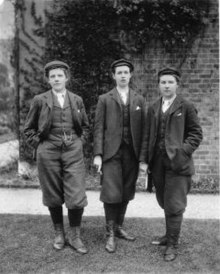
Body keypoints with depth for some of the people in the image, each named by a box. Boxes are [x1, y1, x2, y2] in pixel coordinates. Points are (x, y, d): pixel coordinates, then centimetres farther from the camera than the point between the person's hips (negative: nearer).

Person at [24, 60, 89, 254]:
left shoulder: (77, 100, 7)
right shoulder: (40, 100, 1)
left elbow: (85, 126, 19)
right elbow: (29, 129, 8)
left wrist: (80, 142, 7)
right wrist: (39, 146, 0)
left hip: (73, 152, 1)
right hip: (48, 153, -1)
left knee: (77, 196, -4)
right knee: (53, 197, 8)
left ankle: (75, 236, 14)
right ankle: (59, 234, 28)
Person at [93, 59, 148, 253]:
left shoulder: (139, 100, 10)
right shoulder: (104, 99, 6)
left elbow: (143, 130, 5)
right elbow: (99, 128, 1)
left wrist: (143, 158, -1)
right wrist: (97, 154, -8)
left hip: (132, 153, 2)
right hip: (111, 153, -2)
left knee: (126, 194, 9)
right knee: (111, 194, -5)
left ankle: (119, 228, 27)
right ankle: (110, 235, 10)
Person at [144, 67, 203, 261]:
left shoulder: (186, 107, 0)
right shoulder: (153, 109, 13)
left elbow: (196, 134, -1)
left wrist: (183, 151, -14)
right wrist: (148, 159, 8)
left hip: (177, 163, -4)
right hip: (158, 163, 5)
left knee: (174, 205, -2)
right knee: (165, 203, 15)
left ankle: (172, 245, 12)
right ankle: (170, 235, 32)